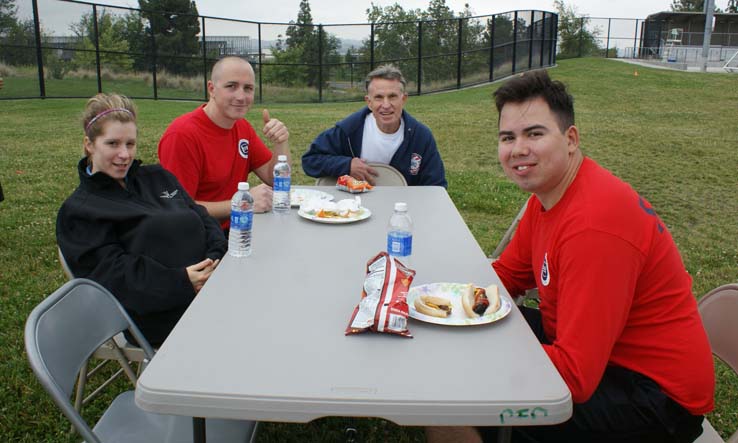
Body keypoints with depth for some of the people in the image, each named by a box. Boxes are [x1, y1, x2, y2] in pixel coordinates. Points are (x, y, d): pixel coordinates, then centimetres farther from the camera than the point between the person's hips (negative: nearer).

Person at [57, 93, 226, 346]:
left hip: (210, 279, 7)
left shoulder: (157, 177, 22)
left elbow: (201, 217, 14)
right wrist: (181, 282, -21)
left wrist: (217, 256, -8)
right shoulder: (78, 210, 4)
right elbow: (112, 271, -9)